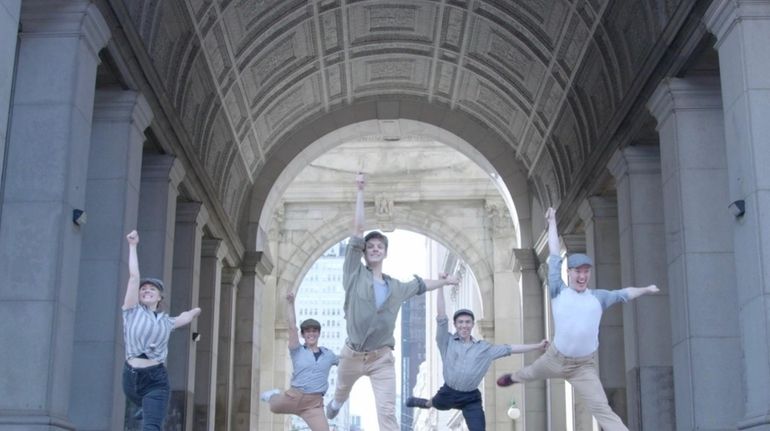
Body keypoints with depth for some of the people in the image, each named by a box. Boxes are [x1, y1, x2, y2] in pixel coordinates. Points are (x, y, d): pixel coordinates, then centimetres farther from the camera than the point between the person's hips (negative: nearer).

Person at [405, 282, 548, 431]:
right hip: (449, 392, 0)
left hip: (471, 398, 0)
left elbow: (510, 348, 4)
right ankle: (425, 403, 67)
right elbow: (441, 317, -15)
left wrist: (538, 346, 3)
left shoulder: (484, 348, 0)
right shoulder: (448, 342, -7)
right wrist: (441, 286, -21)